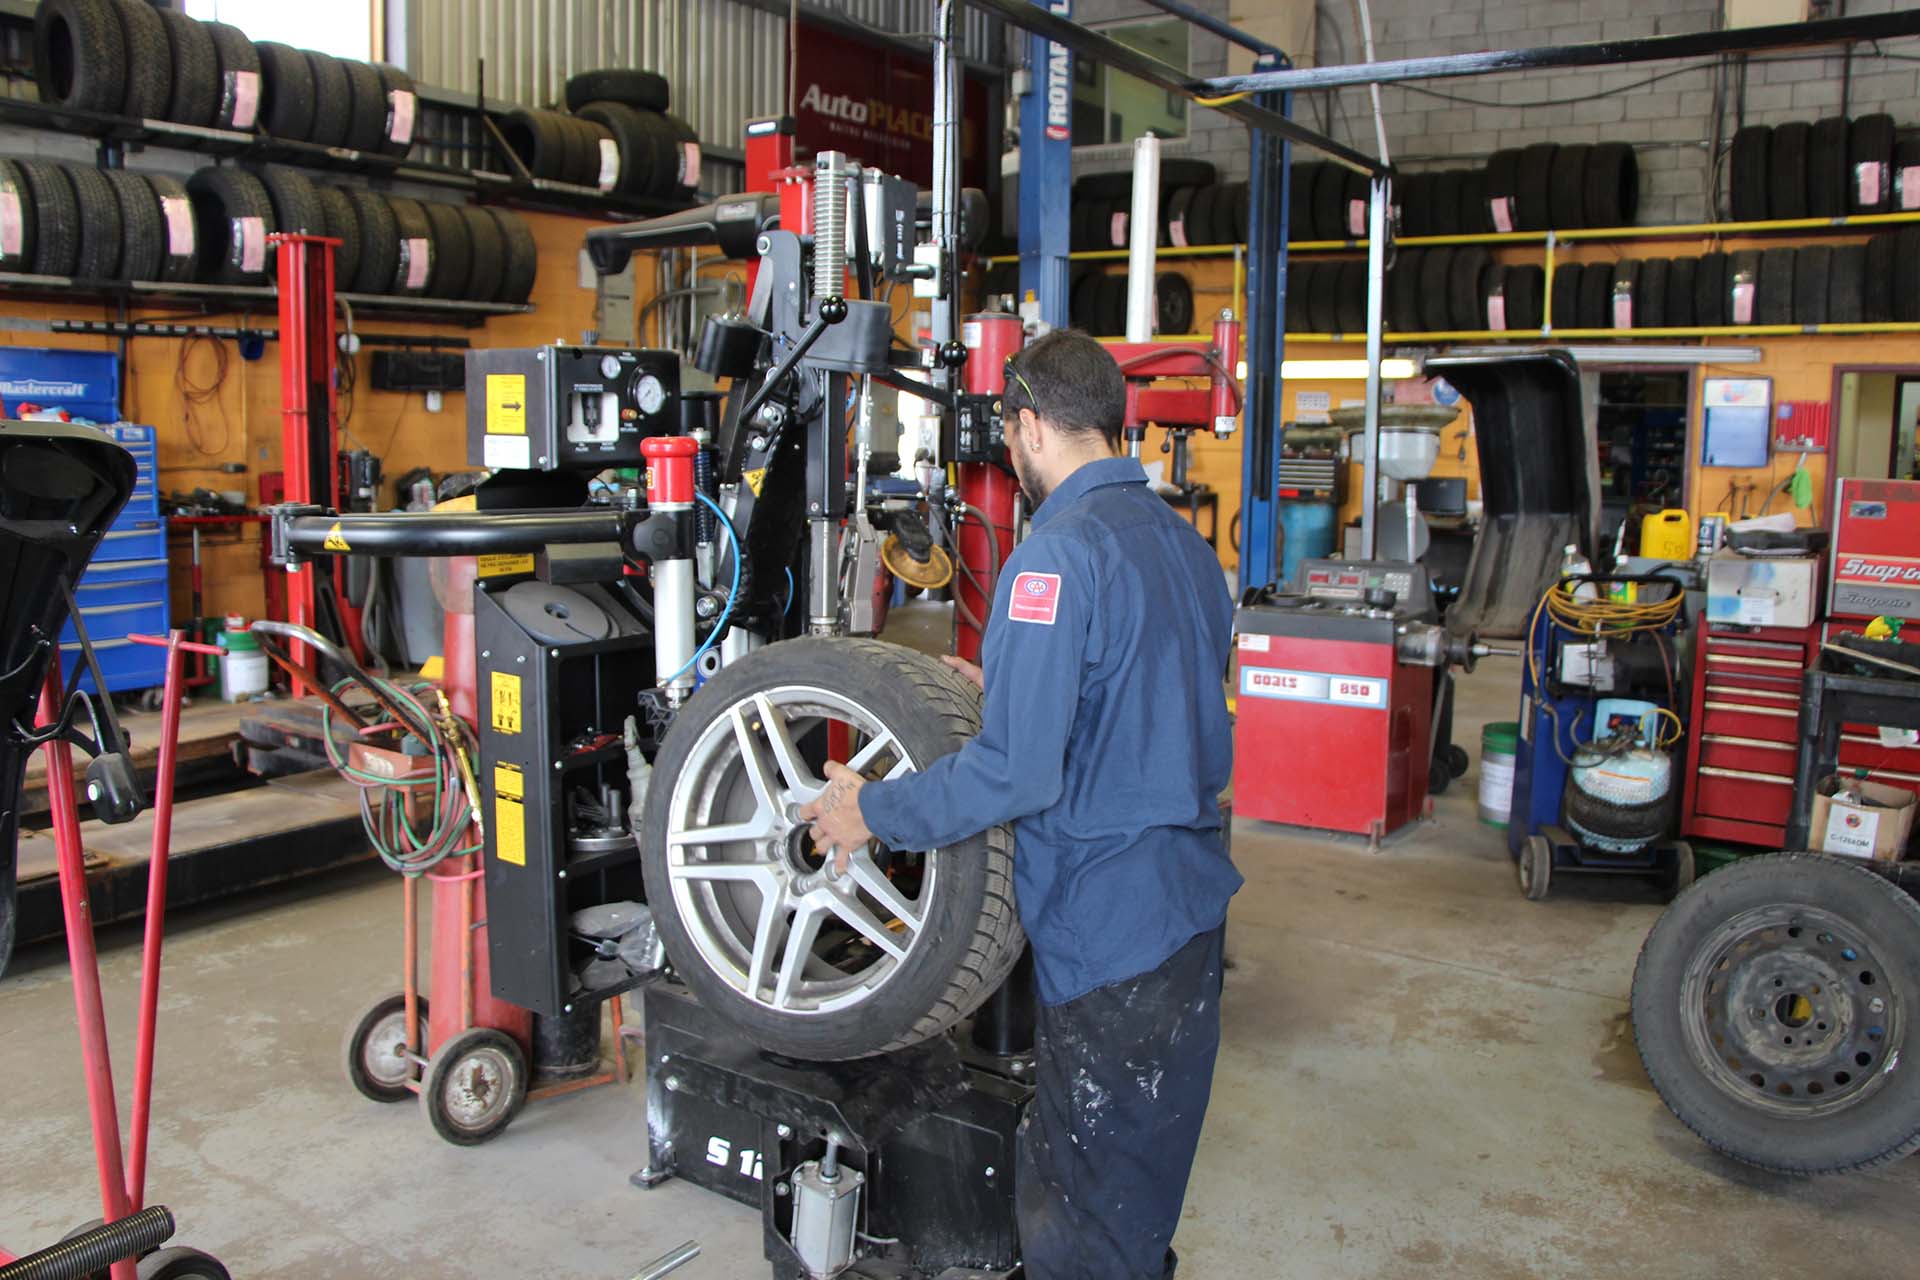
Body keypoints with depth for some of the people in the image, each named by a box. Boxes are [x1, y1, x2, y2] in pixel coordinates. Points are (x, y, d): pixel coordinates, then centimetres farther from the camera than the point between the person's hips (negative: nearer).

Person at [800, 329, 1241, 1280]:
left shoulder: (1057, 554, -20)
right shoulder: (1185, 542, 9)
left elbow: (1017, 772, -25)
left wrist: (873, 812, -11)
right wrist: (1006, 690, 22)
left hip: (1105, 924, -9)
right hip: (1193, 898, 9)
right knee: (1148, 1165, 25)